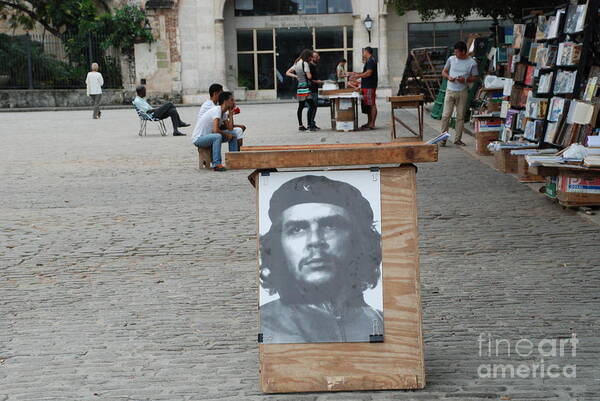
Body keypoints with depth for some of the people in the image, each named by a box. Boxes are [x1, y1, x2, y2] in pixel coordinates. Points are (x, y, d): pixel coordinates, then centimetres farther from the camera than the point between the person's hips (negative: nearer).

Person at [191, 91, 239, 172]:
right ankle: (216, 164, -36)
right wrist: (226, 134, -15)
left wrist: (231, 113, -2)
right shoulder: (217, 111, -23)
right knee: (217, 136, -37)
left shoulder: (223, 112, 6)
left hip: (208, 136, 9)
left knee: (233, 135, 4)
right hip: (198, 138, -9)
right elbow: (216, 130, -32)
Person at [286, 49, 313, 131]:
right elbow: (309, 76, -16)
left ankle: (300, 125, 14)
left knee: (300, 107, 11)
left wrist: (295, 76, 7)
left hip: (299, 87, 9)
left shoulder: (296, 63, 15)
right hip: (305, 88, -9)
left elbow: (287, 73, 18)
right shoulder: (305, 63, -11)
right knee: (311, 105, -8)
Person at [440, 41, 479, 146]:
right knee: (446, 115, -5)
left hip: (462, 92, -1)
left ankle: (458, 139, 14)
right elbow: (444, 72, 14)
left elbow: (475, 78, 2)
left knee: (460, 116, 5)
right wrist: (448, 77, -8)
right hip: (450, 91, 1)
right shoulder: (451, 59, 5)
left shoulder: (472, 63, -2)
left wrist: (465, 80, -16)